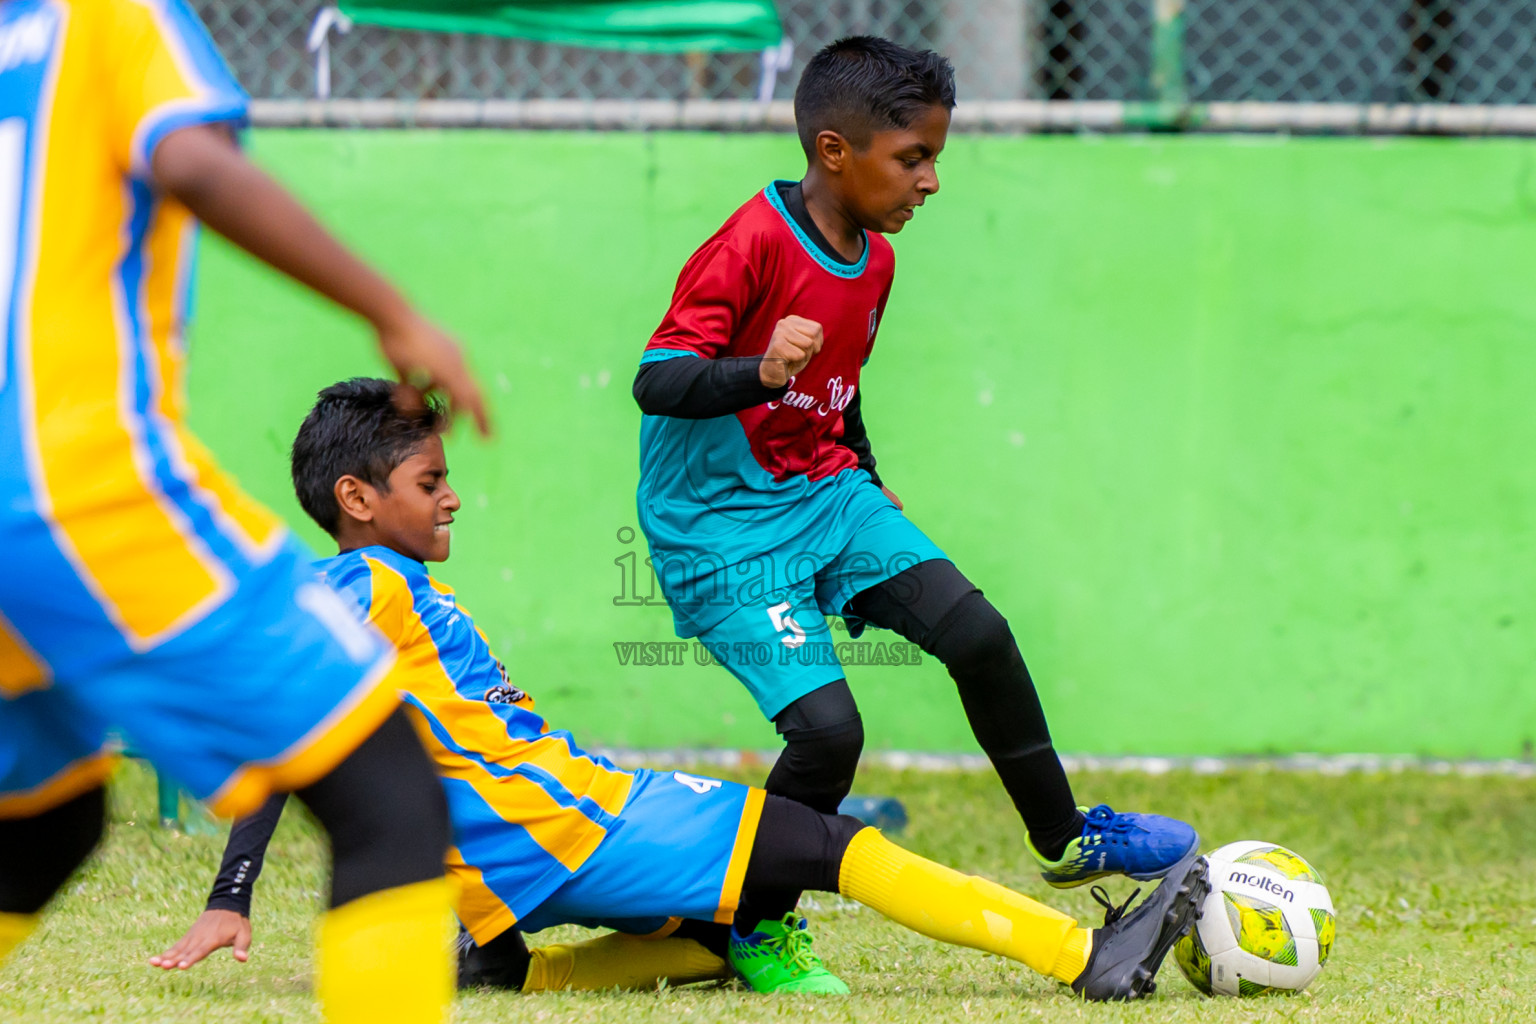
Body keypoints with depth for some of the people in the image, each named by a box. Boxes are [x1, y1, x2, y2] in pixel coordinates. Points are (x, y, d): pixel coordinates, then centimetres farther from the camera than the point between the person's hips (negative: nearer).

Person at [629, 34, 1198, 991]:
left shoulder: (875, 260, 7)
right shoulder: (751, 245, -20)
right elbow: (656, 380, -27)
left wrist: (870, 491, 28)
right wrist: (761, 372, -43)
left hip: (826, 490, 8)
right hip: (723, 521, -8)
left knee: (979, 634, -4)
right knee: (828, 727, -18)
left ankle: (1068, 839, 14)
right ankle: (753, 928, 3)